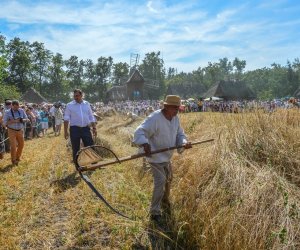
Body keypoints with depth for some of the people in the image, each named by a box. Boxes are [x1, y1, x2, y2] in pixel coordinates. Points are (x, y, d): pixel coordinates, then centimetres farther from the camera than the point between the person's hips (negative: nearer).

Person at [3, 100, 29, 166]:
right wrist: (13, 121, -25)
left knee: (21, 145, 12)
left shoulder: (21, 111, -1)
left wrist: (22, 120, -17)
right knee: (13, 146, -7)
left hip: (20, 131, 4)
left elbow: (26, 119, 6)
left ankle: (17, 158, 32)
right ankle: (13, 160, 10)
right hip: (12, 131, -4)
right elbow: (5, 123, -12)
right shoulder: (7, 112, -10)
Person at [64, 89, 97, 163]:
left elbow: (91, 117, 13)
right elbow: (66, 119, 0)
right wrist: (65, 131, -7)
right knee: (75, 149, 5)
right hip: (75, 129, -2)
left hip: (86, 129, 2)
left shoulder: (87, 104, 10)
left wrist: (94, 128, 7)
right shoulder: (69, 105, 2)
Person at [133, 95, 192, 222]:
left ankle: (165, 200, 52)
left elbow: (179, 134, 6)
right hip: (155, 157, -8)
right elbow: (139, 132, -32)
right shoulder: (154, 118, -27)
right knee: (160, 181, -15)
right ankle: (155, 213, -1)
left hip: (167, 156, 9)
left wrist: (184, 142, -17)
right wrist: (145, 144, -52)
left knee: (168, 179, 25)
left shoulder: (175, 119, -2)